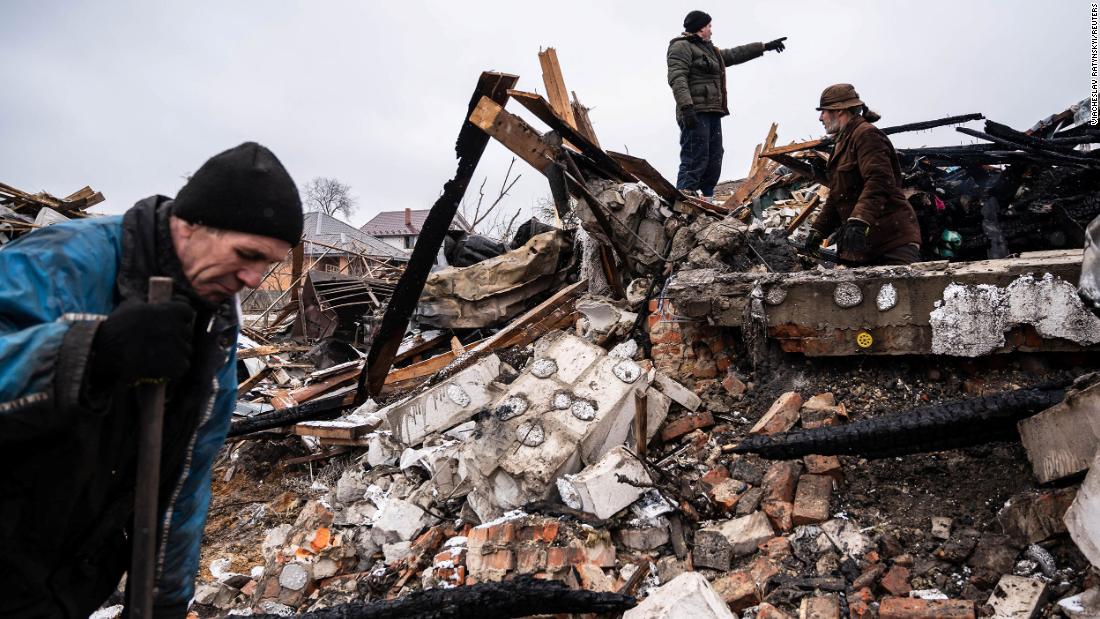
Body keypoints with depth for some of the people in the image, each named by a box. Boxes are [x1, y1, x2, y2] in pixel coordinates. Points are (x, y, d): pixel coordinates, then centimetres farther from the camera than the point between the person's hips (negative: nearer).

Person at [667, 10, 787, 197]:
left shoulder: (710, 50, 27)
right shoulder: (681, 46, -3)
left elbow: (735, 54, 38)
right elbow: (677, 78, -17)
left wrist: (765, 46, 42)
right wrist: (686, 106, -29)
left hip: (713, 114, 10)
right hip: (695, 113, -10)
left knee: (713, 164, 8)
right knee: (695, 162, -18)